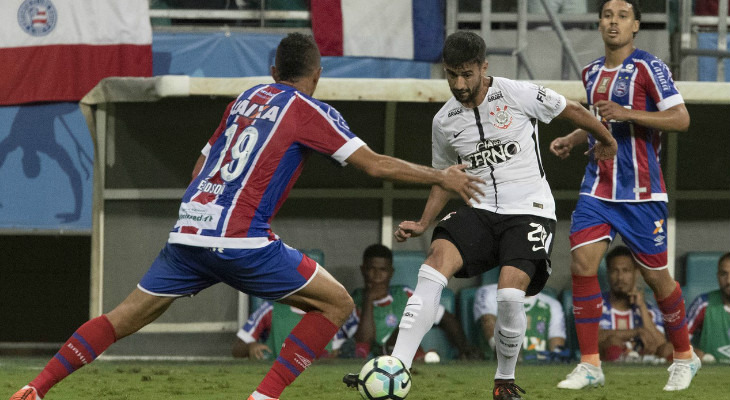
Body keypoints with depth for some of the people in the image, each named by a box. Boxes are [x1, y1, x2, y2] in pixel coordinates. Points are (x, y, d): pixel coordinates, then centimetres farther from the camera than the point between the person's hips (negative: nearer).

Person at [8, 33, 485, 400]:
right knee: (336, 304, 5)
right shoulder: (309, 111, 2)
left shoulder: (245, 98, 21)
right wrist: (442, 178, 8)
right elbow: (375, 164, -1)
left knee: (125, 317, 15)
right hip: (241, 239, -6)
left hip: (188, 231, 6)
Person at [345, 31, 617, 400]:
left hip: (529, 210, -3)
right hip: (480, 210, 3)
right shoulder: (444, 122, 5)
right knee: (437, 258, -26)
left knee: (509, 293, -25)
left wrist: (605, 140, 24)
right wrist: (423, 223, 6)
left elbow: (572, 111, 8)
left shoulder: (518, 95, -8)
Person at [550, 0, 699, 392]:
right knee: (581, 263, -11)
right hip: (598, 187, 5)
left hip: (641, 192, -5)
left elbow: (681, 118, -16)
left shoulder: (648, 68, -9)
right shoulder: (592, 72, 12)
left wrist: (626, 113, -24)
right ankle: (590, 366, -5)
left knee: (655, 275, 3)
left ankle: (684, 358, 24)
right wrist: (571, 139, 11)